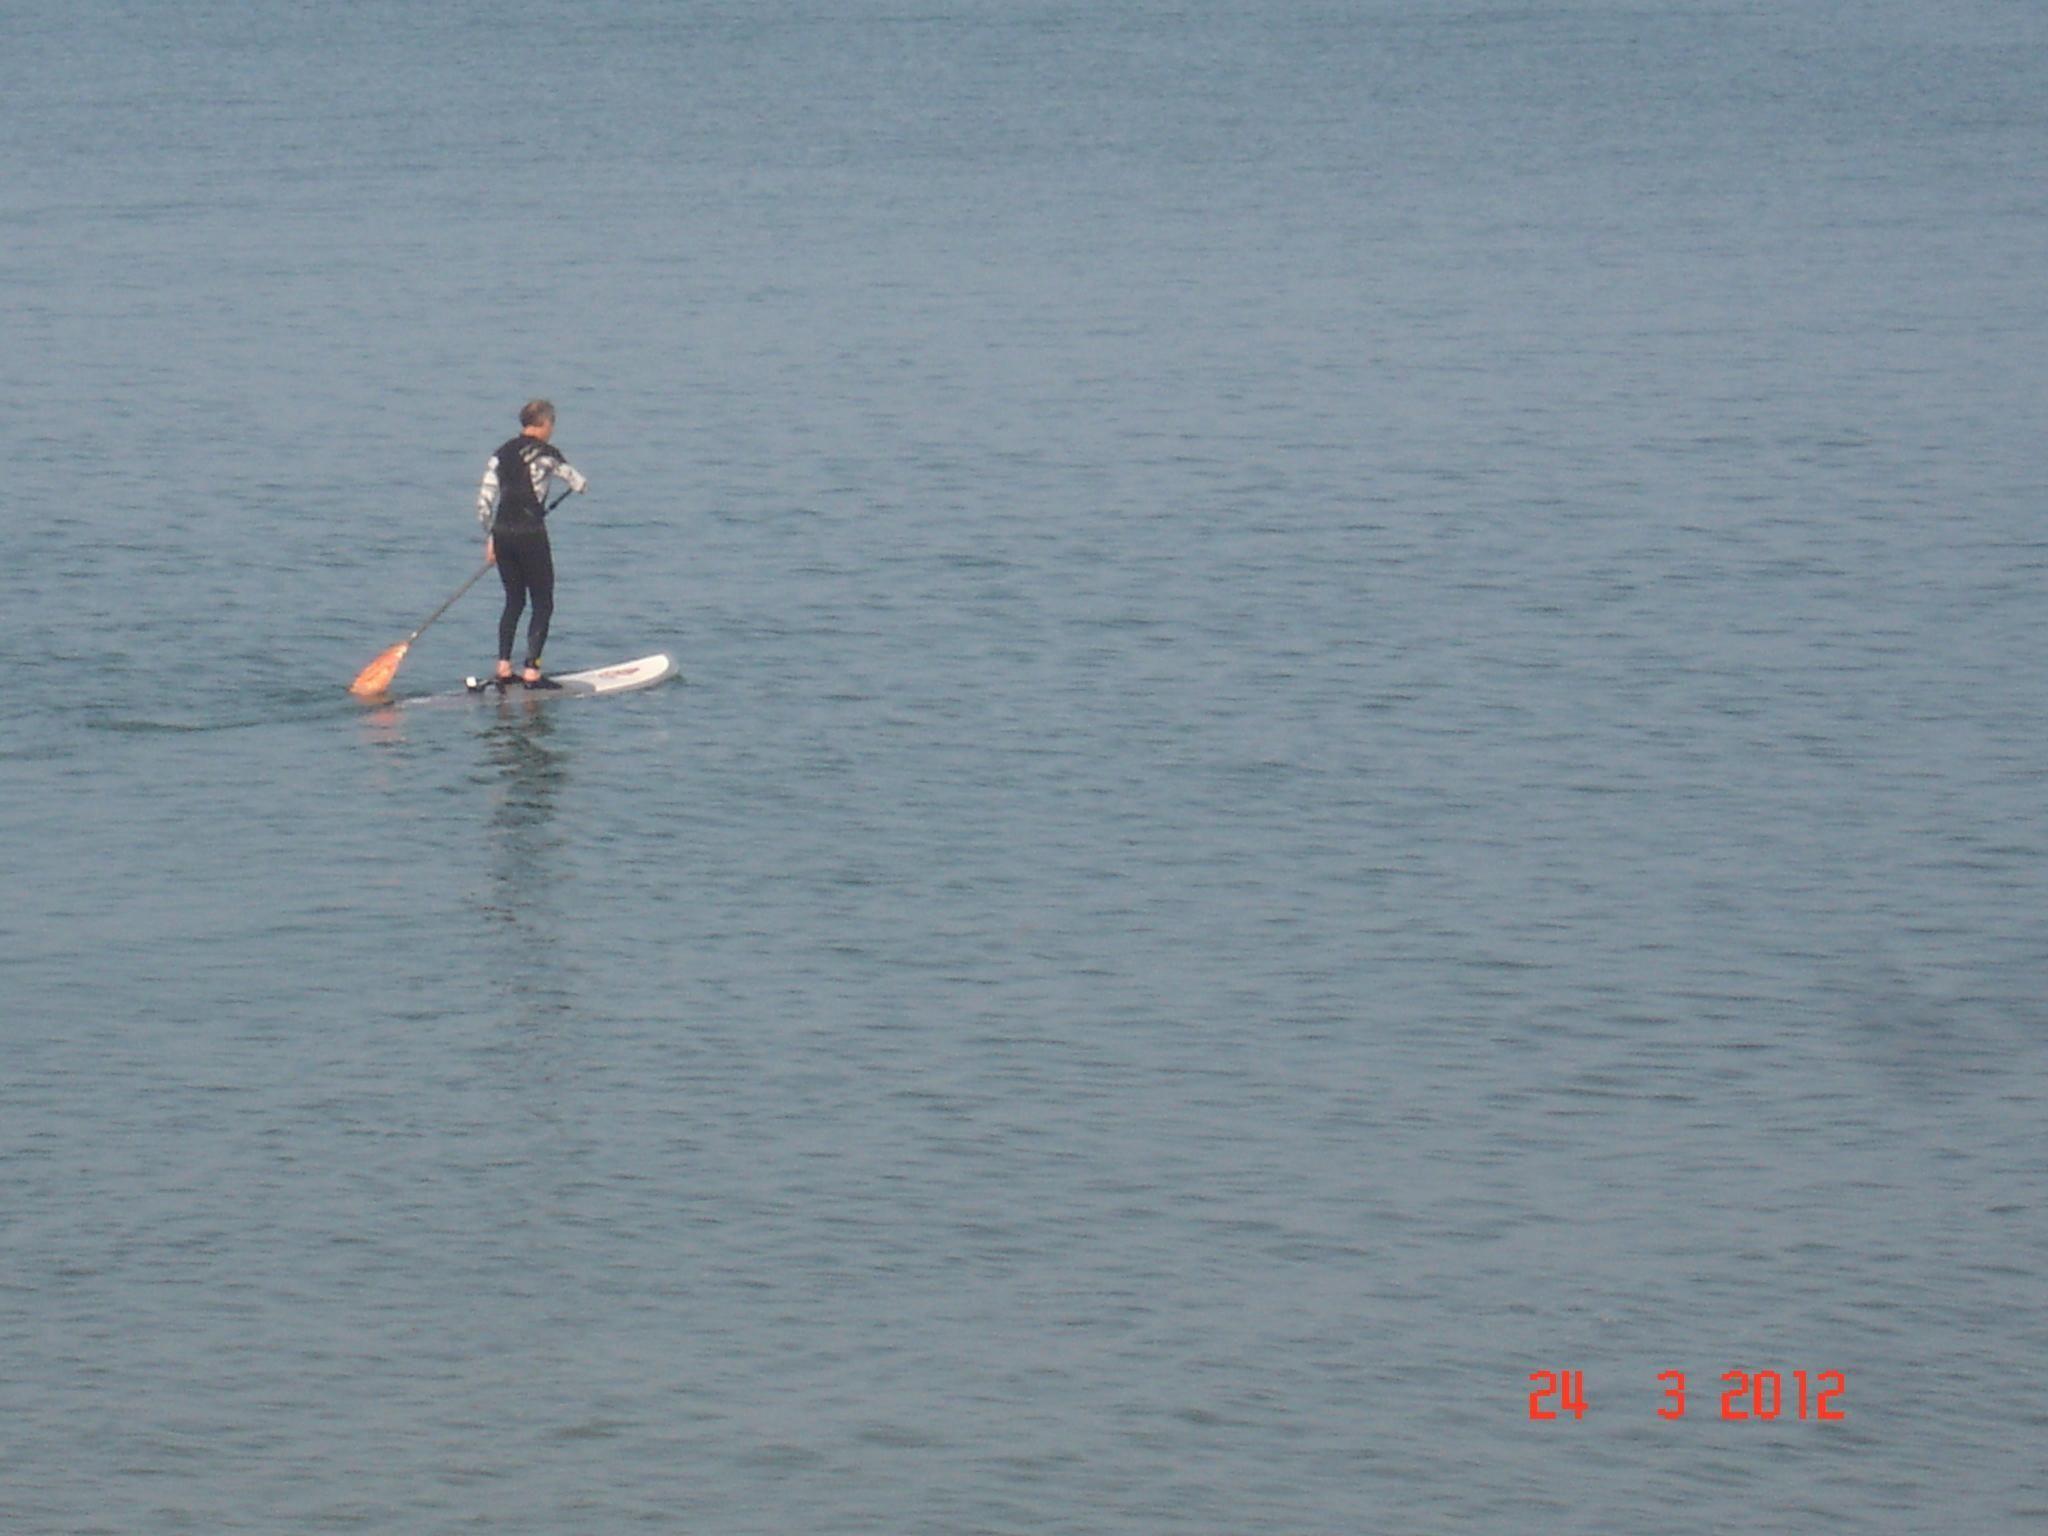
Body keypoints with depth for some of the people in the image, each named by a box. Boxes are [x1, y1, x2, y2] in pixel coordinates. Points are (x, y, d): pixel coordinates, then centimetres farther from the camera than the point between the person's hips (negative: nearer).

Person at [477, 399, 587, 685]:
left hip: (501, 533, 6)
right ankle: (531, 670, -3)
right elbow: (580, 484, 0)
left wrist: (489, 538, 19)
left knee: (514, 600, 18)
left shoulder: (502, 454, 10)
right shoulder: (546, 454, -6)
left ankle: (503, 667, 14)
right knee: (543, 604, 3)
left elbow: (484, 500, 9)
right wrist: (581, 482, 25)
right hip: (531, 534, -6)